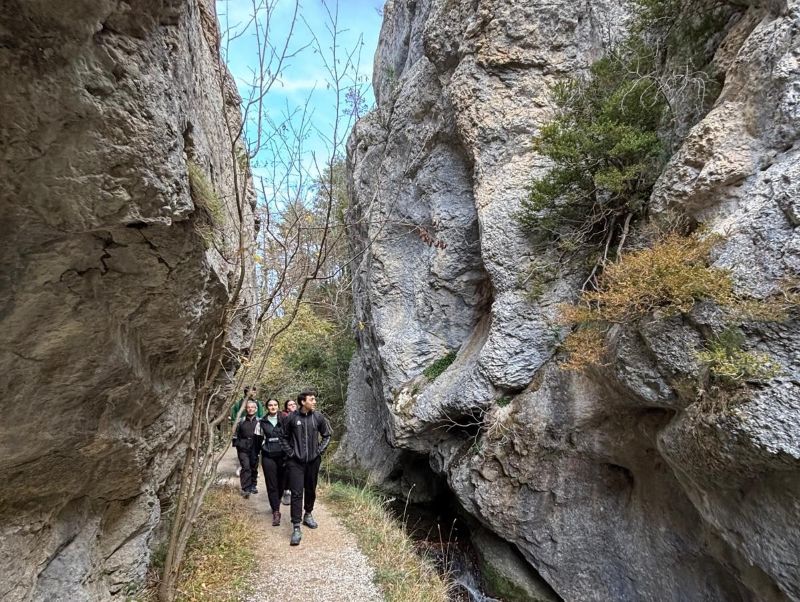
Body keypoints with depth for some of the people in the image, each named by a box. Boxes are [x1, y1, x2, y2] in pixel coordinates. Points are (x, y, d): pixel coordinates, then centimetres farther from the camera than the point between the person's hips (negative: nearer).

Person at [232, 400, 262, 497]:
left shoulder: (259, 421, 0)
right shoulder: (241, 421, 3)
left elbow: (262, 435, 3)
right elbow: (235, 434, 12)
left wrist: (260, 446, -4)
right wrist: (236, 444, 4)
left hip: (254, 448, 1)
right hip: (243, 449, -1)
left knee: (254, 467, 11)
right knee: (245, 467, -10)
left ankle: (253, 485, 29)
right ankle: (245, 489, -7)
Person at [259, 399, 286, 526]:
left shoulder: (284, 420, 0)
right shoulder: (262, 422, 5)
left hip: (282, 455, -1)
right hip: (268, 456, 1)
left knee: (281, 482, 4)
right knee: (271, 484, -2)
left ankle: (276, 504, 27)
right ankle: (276, 511, 3)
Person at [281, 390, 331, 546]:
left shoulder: (318, 417, -3)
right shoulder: (291, 417, -9)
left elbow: (326, 435, 10)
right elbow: (284, 437, 5)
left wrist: (320, 450, 1)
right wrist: (290, 452, -2)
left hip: (313, 460, 3)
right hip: (295, 462, -2)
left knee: (311, 490, 16)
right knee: (297, 493, -5)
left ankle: (308, 515, 38)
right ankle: (296, 528, 2)